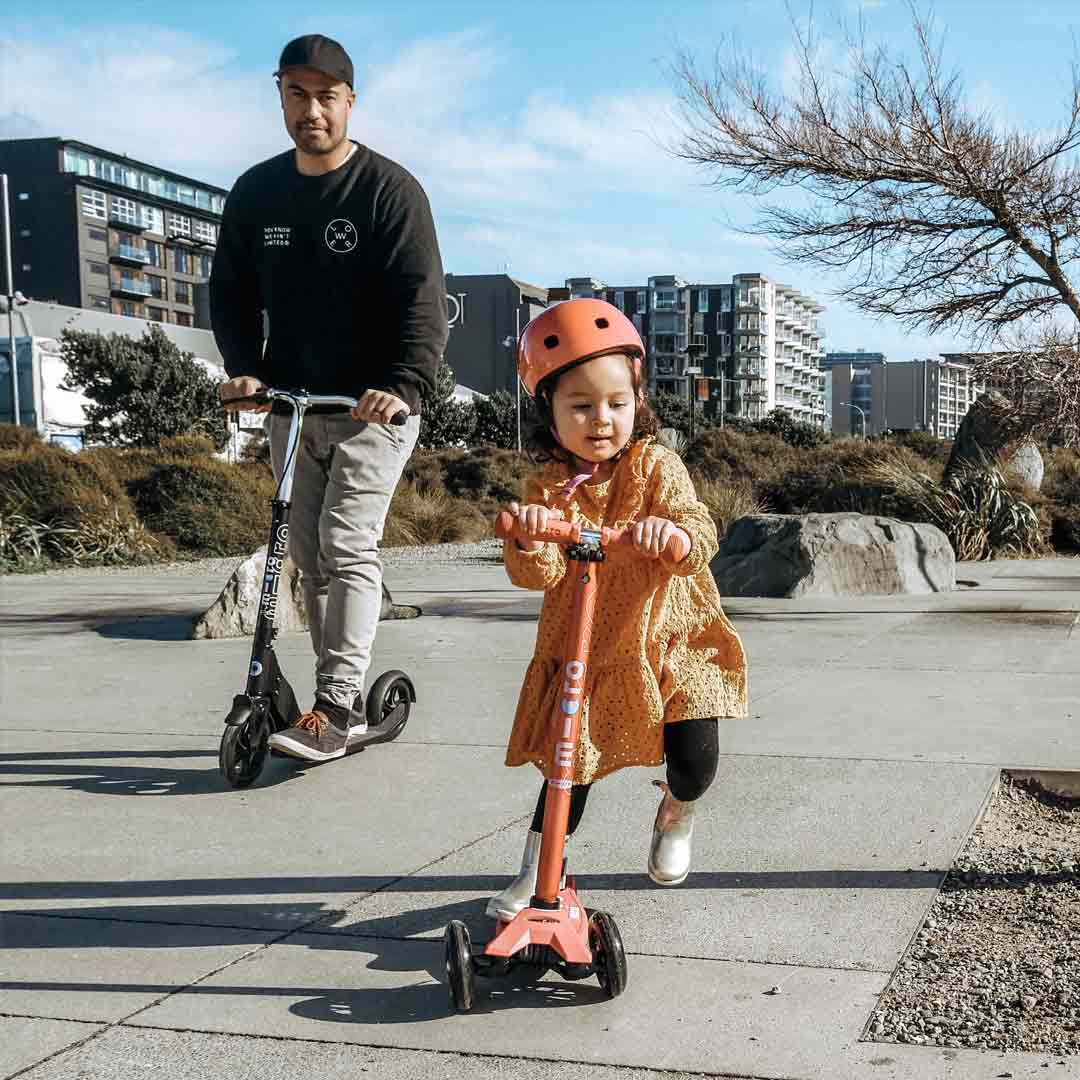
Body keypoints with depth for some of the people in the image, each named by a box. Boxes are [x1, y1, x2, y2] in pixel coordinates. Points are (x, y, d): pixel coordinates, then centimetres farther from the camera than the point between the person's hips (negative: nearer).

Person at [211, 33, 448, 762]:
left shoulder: (390, 189, -8)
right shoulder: (256, 193, 8)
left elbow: (423, 299, -16)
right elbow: (233, 291, 13)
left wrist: (404, 385, -30)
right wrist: (244, 367, -5)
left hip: (373, 406, -6)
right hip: (292, 406, 6)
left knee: (348, 545, -16)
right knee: (310, 555, 7)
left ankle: (335, 707, -15)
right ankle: (346, 702, 16)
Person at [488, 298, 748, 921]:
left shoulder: (656, 466, -8)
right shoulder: (548, 489, -5)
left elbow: (700, 533, -21)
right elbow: (537, 575, -16)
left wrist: (673, 533, -45)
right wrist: (528, 540, -38)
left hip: (669, 641, -1)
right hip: (581, 655, 1)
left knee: (695, 760, -10)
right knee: (569, 767, 4)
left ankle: (678, 814, 26)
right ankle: (535, 876, 23)